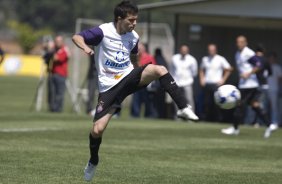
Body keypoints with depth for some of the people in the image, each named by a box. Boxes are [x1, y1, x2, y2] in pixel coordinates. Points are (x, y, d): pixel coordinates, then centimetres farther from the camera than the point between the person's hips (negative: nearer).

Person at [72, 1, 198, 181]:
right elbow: (77, 37, -15)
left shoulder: (133, 37, 4)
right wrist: (85, 47, -36)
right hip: (109, 86, -3)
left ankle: (184, 108, -28)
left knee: (159, 69, -27)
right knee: (97, 130, -8)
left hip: (129, 77, 3)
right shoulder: (103, 32, -12)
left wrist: (140, 78, 26)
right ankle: (93, 162, 22)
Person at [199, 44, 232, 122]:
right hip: (207, 84, 4)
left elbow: (228, 69, 5)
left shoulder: (220, 59, 1)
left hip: (216, 84, -4)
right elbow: (201, 70, 25)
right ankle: (207, 118, 4)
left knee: (216, 103, -10)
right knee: (207, 103, -3)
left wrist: (223, 80, -1)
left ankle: (218, 119, -4)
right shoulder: (205, 59, 13)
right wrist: (202, 79, 10)